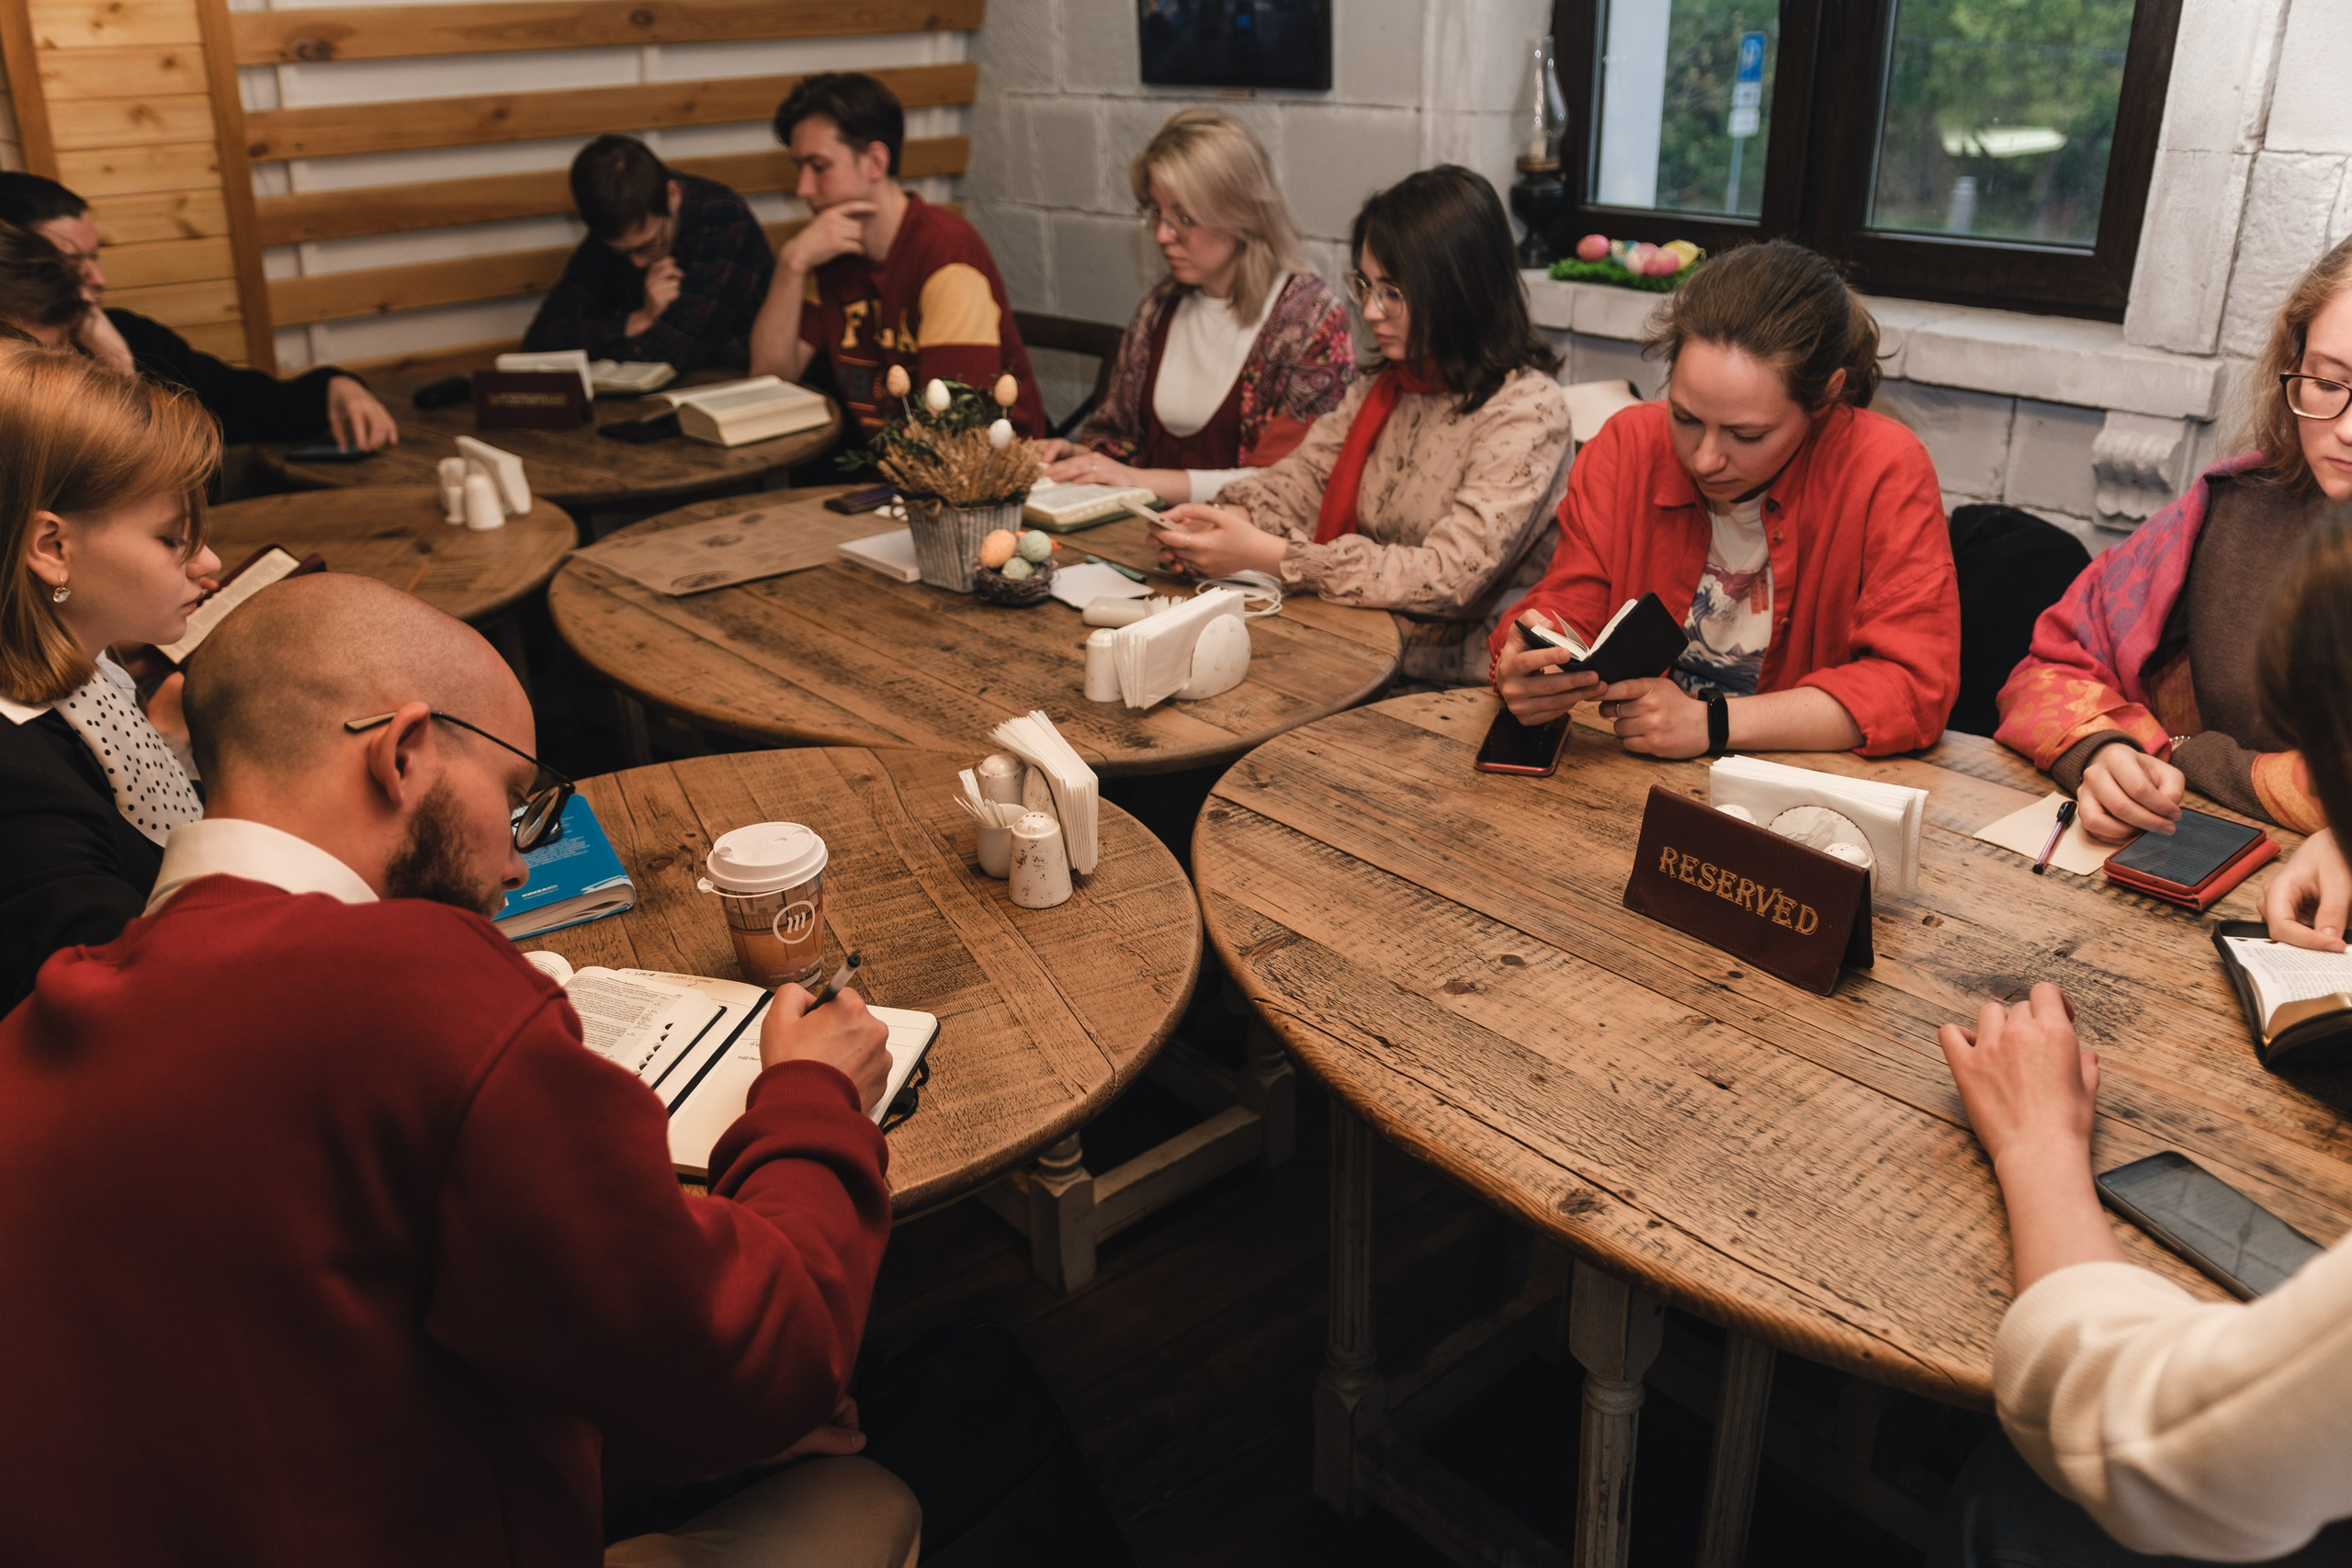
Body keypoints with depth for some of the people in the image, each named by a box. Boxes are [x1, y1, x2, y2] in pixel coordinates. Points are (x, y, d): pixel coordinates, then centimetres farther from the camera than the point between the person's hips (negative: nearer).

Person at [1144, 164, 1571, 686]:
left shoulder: (1527, 408, -12)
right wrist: (1228, 519, -14)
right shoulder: (1385, 383, 12)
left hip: (1440, 682, -6)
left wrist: (1266, 555, -23)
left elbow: (1450, 576, -20)